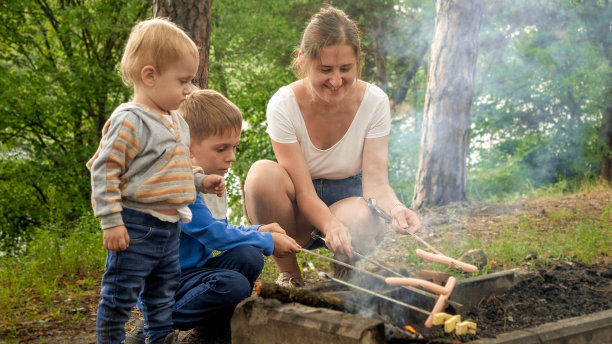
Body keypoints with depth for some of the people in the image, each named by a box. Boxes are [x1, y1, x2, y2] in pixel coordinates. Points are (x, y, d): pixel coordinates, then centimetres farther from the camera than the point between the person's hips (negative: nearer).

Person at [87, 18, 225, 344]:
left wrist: (201, 182, 10)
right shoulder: (129, 121, -17)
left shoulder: (176, 122, 11)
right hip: (136, 229, -9)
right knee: (120, 296, 3)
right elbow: (104, 171, -18)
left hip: (170, 228, 9)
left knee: (163, 295, 20)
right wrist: (111, 222, -20)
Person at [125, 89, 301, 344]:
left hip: (197, 268, 8)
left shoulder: (211, 181, 11)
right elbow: (213, 234, -21)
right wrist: (268, 241, -12)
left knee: (248, 256, -16)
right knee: (234, 285, -30)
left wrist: (258, 231, 5)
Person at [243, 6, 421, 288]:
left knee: (360, 220, -37)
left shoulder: (374, 102, -14)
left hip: (348, 199, 1)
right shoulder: (283, 105, -19)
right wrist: (331, 225, -44)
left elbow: (375, 179, -18)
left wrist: (395, 207, -41)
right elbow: (304, 191, -23)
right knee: (263, 174, -34)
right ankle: (288, 273, -11)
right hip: (298, 212, 0)